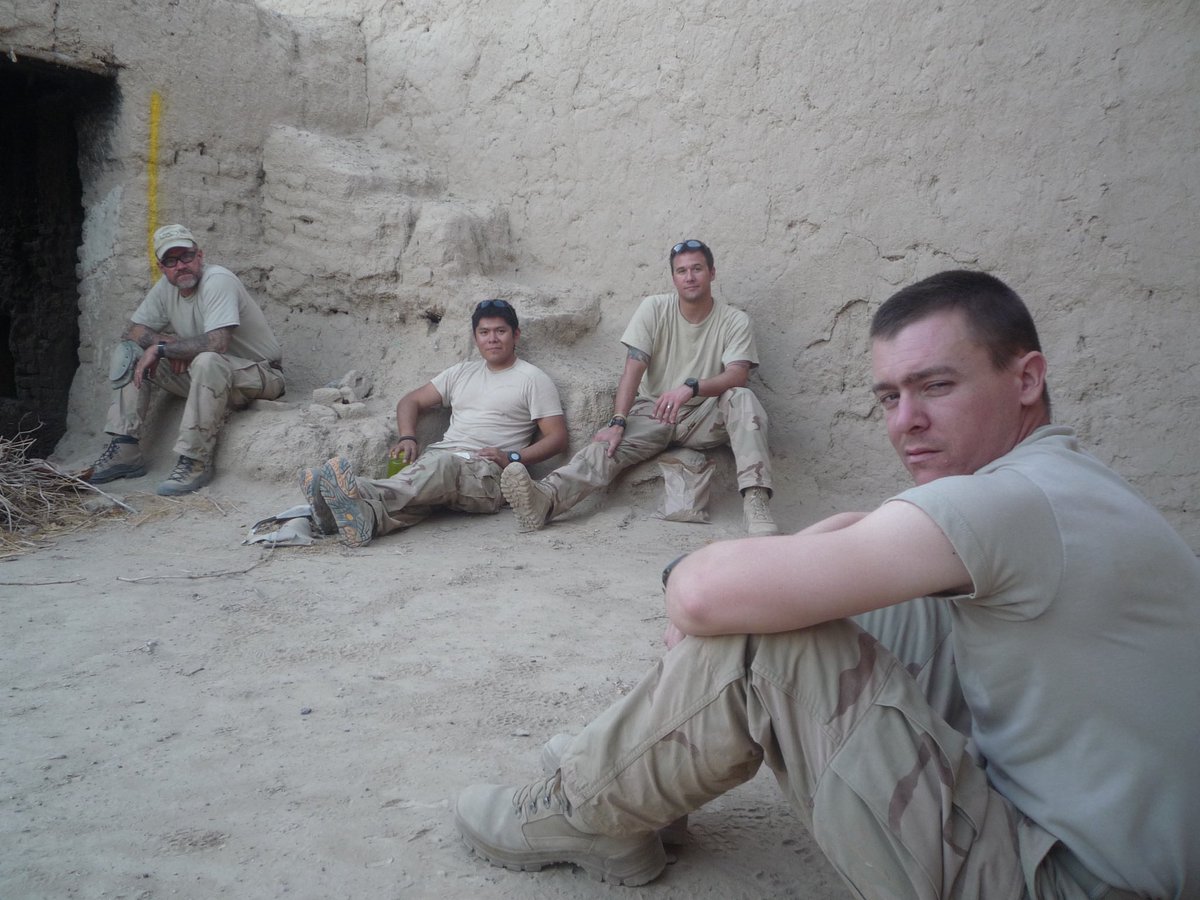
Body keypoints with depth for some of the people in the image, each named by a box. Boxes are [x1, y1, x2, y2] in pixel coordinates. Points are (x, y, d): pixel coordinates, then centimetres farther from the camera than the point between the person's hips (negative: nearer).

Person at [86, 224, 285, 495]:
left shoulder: (218, 280, -21)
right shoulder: (165, 288, 3)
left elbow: (216, 343, -33)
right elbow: (131, 331, 9)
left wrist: (161, 348, -21)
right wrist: (170, 345, -12)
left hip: (261, 374, -8)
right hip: (205, 377, 8)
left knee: (207, 362, -40)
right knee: (129, 352, 1)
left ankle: (196, 462, -30)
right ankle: (125, 450, -3)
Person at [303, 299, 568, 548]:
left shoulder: (533, 379, 9)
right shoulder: (462, 372, 25)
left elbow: (557, 437, 3)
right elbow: (411, 401, 27)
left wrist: (512, 458, -11)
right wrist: (407, 438, 6)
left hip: (486, 472, -4)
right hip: (439, 457, 4)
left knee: (442, 465, -39)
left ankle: (362, 493, -62)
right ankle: (365, 515, -64)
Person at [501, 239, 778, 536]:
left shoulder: (735, 321, -3)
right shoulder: (654, 308, -1)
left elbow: (737, 375, -18)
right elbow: (633, 369, -8)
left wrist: (691, 387, -37)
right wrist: (617, 422, -21)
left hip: (704, 418, 0)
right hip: (652, 412, 1)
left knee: (743, 398, -30)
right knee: (609, 444, -27)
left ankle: (755, 501, -43)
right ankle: (546, 499, -52)